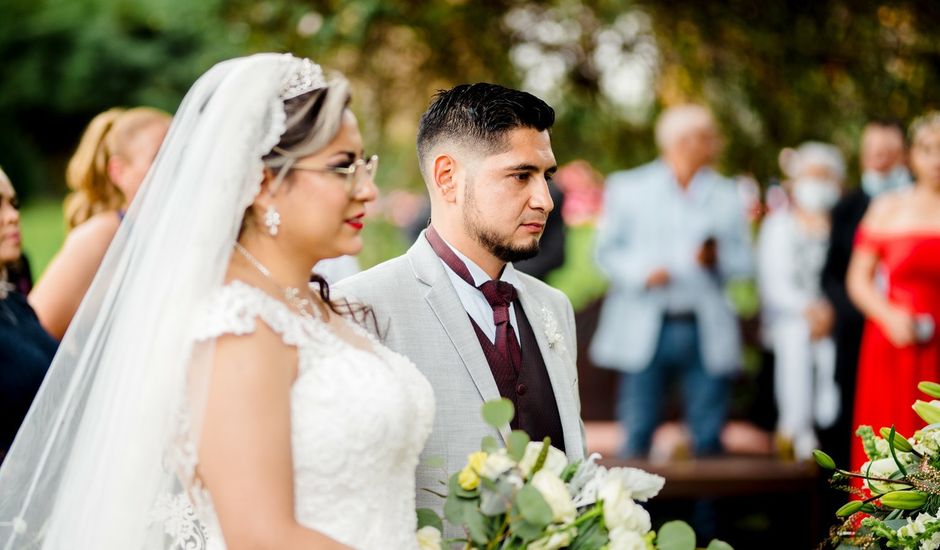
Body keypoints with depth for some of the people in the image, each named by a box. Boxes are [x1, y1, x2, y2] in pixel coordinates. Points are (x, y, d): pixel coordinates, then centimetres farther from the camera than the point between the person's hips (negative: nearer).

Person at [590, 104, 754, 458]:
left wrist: (718, 257, -13)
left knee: (708, 437, 2)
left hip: (707, 332, 2)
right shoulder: (627, 187, 8)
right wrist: (642, 272, -14)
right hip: (644, 330, -2)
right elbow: (607, 251, 4)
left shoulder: (726, 196, 13)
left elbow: (744, 261, 9)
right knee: (637, 435, -2)